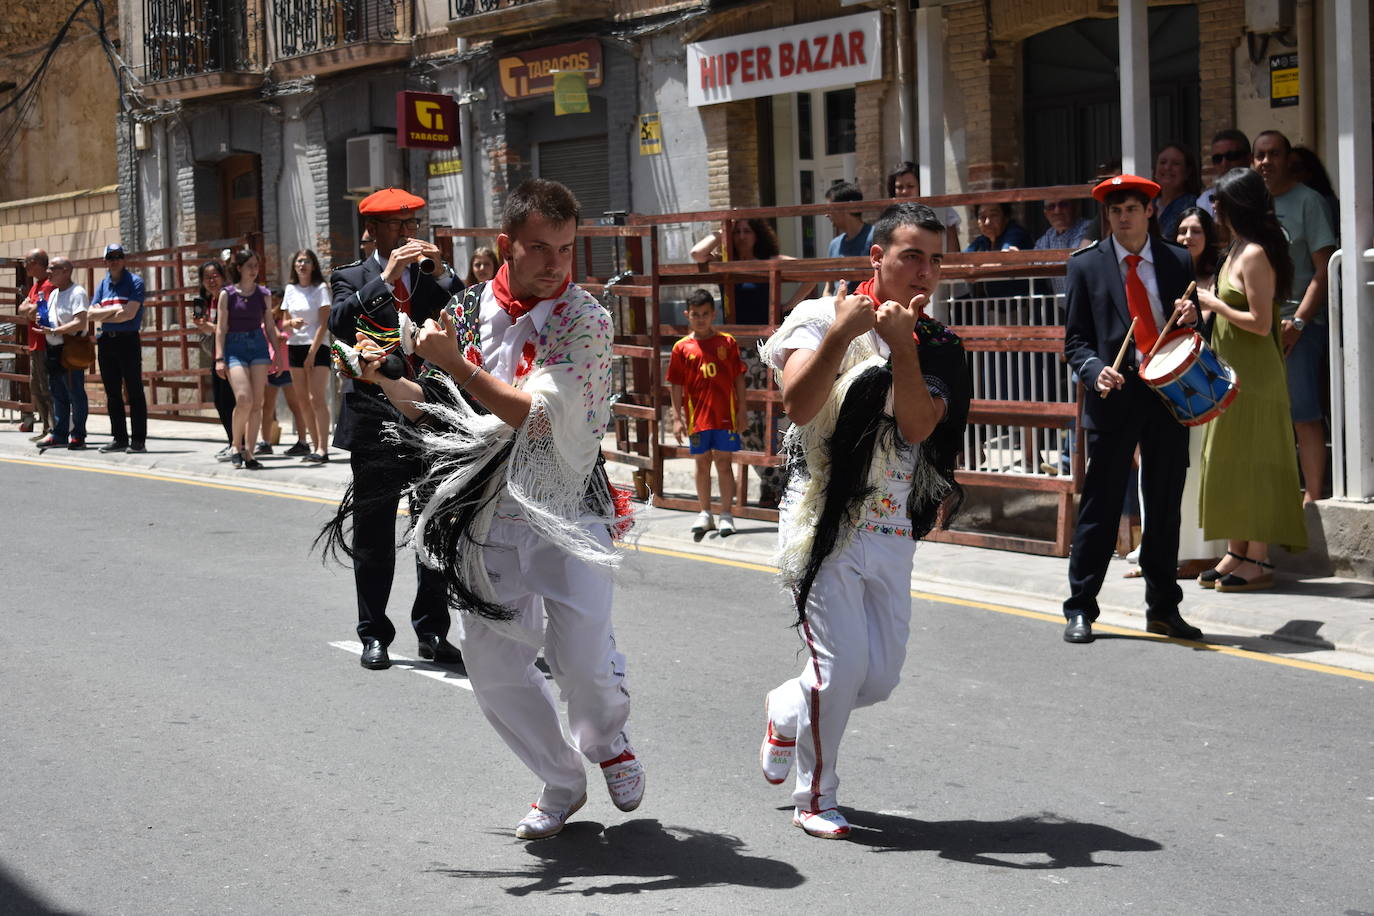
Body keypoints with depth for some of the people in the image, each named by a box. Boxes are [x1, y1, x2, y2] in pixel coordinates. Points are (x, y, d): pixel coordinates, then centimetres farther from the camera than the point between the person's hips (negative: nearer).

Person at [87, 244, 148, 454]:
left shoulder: (134, 281, -2)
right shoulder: (102, 284, 14)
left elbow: (129, 313, -13)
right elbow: (90, 314, 5)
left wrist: (102, 315, -2)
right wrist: (115, 309, -7)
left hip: (128, 340, -6)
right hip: (106, 341, 6)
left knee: (134, 392, -5)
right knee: (112, 393, 8)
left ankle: (138, 440, -4)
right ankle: (119, 438, 14)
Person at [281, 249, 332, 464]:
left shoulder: (320, 288, -4)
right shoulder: (290, 289, 11)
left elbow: (323, 324, -9)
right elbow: (285, 322, 16)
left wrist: (312, 353, -14)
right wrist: (291, 323, -9)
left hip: (317, 347, -6)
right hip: (295, 347, 6)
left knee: (317, 398, -13)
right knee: (302, 399, 4)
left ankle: (322, 449, -17)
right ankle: (315, 445, 9)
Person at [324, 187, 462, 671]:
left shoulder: (435, 278, 10)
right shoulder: (351, 278, 4)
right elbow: (340, 323, -15)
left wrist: (442, 274, -10)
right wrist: (386, 277, -20)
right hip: (376, 421, -2)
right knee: (373, 539, 5)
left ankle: (433, 631, 15)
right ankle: (374, 635, 15)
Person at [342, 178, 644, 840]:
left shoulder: (585, 320, -10)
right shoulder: (471, 309, 5)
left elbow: (539, 413, -21)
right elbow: (437, 408, 17)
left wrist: (456, 365, -20)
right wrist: (386, 381, -1)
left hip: (565, 512, -4)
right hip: (488, 517, 4)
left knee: (581, 656, -14)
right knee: (493, 667, 7)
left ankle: (608, 742, 21)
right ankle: (562, 785, 29)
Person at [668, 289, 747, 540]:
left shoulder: (727, 342, 1)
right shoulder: (682, 348, 1)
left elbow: (738, 378, 3)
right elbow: (676, 385, 3)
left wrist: (741, 412, 0)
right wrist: (677, 418, -2)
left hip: (725, 415, -1)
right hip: (697, 416, 1)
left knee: (723, 463, 2)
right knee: (702, 464, 9)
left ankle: (726, 514, 9)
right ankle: (704, 514, 19)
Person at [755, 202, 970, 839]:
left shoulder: (938, 347, 6)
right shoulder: (823, 317, -5)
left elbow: (919, 427, -11)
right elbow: (798, 405, -19)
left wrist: (902, 344, -19)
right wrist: (842, 332, -22)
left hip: (893, 533, 5)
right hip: (827, 523, -5)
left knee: (880, 678, 7)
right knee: (840, 667, -8)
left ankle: (785, 710, 37)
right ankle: (813, 797, 14)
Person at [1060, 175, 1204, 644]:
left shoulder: (1178, 261, 10)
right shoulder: (1086, 265, 3)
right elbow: (1076, 338, 2)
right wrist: (1096, 370, -17)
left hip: (1170, 390, 3)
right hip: (1115, 394, -3)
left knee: (1165, 504, 9)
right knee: (1100, 504, -1)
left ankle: (1163, 608, 20)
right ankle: (1080, 609, 8)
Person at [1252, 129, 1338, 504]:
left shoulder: (1307, 201, -1)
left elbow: (1323, 270, -6)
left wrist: (1298, 321, -14)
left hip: (1300, 324, -6)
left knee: (1304, 413, -9)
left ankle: (1313, 497, -6)